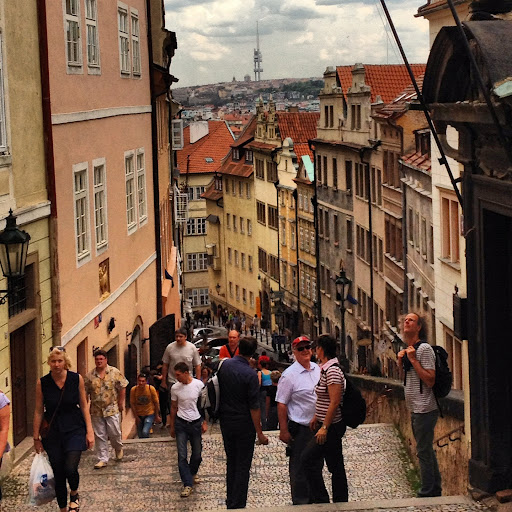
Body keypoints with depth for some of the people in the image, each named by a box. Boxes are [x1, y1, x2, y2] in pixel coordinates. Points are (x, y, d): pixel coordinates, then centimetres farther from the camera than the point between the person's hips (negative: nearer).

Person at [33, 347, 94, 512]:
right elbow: (38, 411, 1)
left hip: (74, 430, -1)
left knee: (70, 468, -18)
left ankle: (74, 494, 14)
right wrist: (36, 438, 3)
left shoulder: (76, 379, -5)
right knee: (58, 475, 5)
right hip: (53, 433, 1)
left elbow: (84, 406, 3)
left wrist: (89, 431, -1)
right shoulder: (42, 383, -5)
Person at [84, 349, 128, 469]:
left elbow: (122, 388, 1)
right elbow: (85, 393, 7)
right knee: (100, 436, 4)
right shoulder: (89, 376, 2)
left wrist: (121, 403, 0)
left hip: (112, 409, -2)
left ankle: (118, 448, 32)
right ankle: (102, 459, 13)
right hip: (96, 411, 2)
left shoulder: (115, 372, -3)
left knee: (114, 432, 0)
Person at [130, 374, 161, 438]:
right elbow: (132, 404, -4)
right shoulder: (133, 390, -15)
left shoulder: (151, 389, -17)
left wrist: (157, 416, 1)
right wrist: (136, 417, -3)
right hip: (139, 415, 2)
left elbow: (156, 403, -6)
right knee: (140, 436, 9)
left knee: (145, 432, -22)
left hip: (149, 414, -2)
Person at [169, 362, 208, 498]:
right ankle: (188, 484, -3)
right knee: (182, 455, -7)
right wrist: (172, 427, 12)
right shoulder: (175, 388, -3)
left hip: (196, 423, 0)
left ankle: (193, 473, 39)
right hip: (181, 423, 0)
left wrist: (204, 422, -2)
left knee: (197, 454, 10)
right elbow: (173, 408, 8)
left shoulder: (199, 385, -8)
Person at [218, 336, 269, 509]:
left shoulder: (225, 365, -2)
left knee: (231, 463, 18)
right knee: (243, 466, 2)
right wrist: (260, 433, -12)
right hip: (244, 424, -6)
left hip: (225, 421, 6)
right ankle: (238, 504, 3)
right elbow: (254, 407, -18)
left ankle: (230, 502, 25)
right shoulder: (250, 375, -19)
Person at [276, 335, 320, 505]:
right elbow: (281, 404, -12)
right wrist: (284, 430, -14)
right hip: (299, 428, -6)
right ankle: (300, 501, 13)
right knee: (299, 467, 1)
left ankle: (314, 498, 30)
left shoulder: (318, 369, 7)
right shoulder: (289, 375, -13)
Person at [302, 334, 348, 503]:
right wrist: (316, 417, 20)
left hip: (331, 426, -10)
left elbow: (335, 402, -24)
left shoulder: (332, 371, -19)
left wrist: (324, 427, -23)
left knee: (309, 458, -9)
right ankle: (341, 502, 18)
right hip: (329, 425, 10)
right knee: (336, 465, 12)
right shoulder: (325, 369, 12)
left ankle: (321, 500, -5)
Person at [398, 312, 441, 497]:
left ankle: (427, 493, -1)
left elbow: (430, 380, -22)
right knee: (427, 451, 15)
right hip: (415, 410, 10)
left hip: (424, 409, -10)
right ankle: (435, 491, 23)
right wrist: (400, 361, 8)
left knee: (424, 452, -6)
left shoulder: (424, 349, -14)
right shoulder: (407, 349, 15)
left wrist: (413, 360, -20)